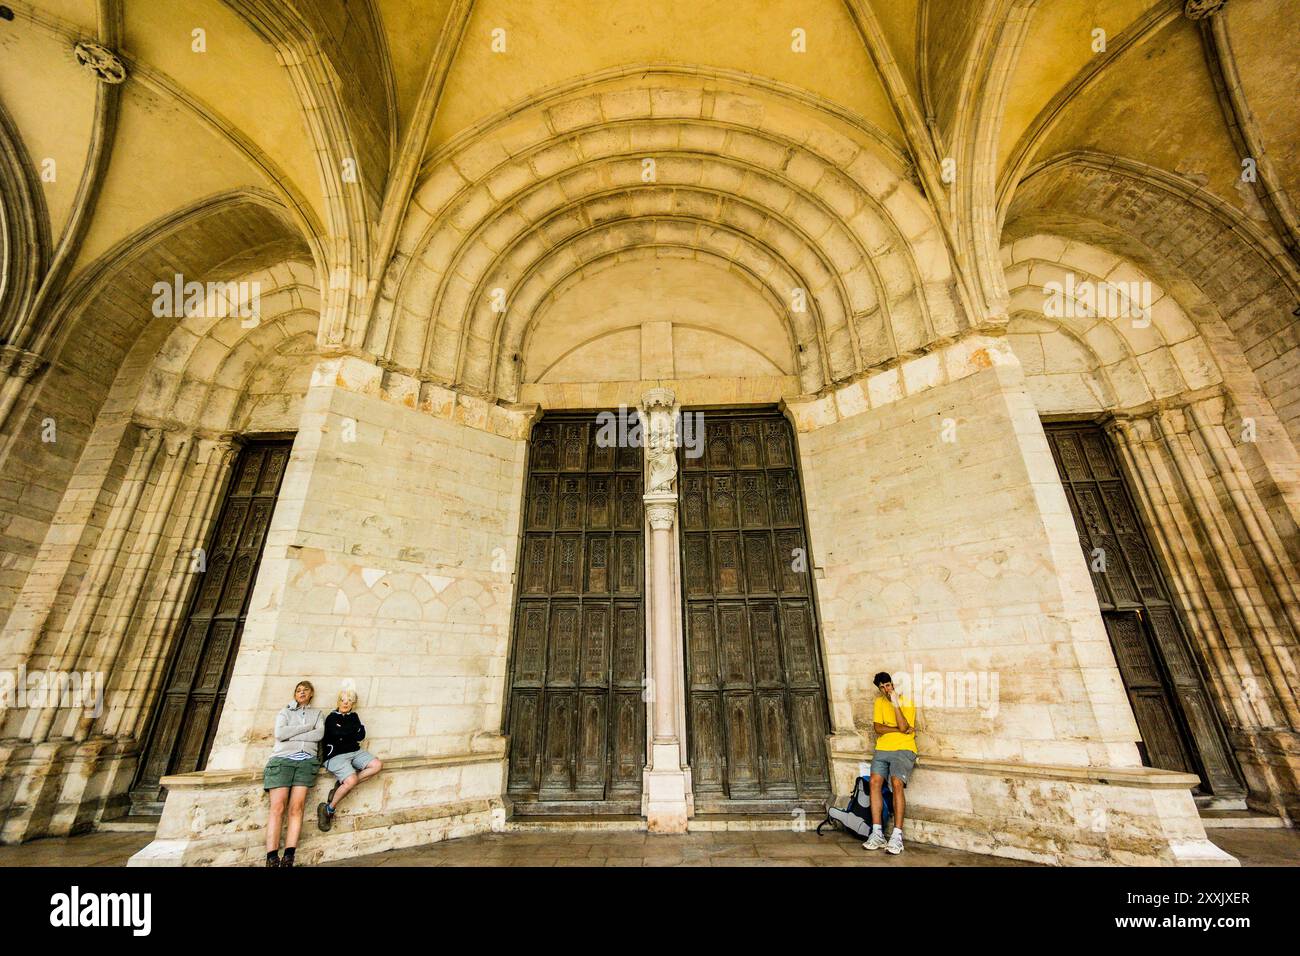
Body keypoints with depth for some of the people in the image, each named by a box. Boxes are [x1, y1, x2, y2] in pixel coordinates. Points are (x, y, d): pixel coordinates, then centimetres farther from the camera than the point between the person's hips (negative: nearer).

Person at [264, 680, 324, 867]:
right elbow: (280, 734, -1)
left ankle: (289, 858, -16)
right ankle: (272, 859, -14)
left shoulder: (317, 714, 21)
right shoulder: (285, 713, 19)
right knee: (277, 807, -13)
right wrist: (308, 727, 0)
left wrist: (291, 736, -3)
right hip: (282, 759, 0)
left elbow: (319, 734, 3)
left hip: (307, 760, 0)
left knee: (296, 808, -12)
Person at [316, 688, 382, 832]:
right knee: (352, 780, -27)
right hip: (336, 755, -6)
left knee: (377, 765, -14)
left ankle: (343, 784, -7)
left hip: (355, 751, 6)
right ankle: (328, 809, -5)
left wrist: (345, 733, -6)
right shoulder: (332, 718, 0)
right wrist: (354, 729, -4)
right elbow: (337, 733, -17)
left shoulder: (354, 716, 13)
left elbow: (361, 735, 3)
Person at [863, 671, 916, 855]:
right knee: (875, 781, -18)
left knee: (896, 783, -27)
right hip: (882, 750, 4)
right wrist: (899, 729, -9)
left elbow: (904, 727, -14)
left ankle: (897, 836, -21)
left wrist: (895, 704, -18)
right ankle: (877, 833, -14)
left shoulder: (907, 703, -1)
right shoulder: (879, 703, 12)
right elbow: (878, 728, 2)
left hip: (903, 750, -3)